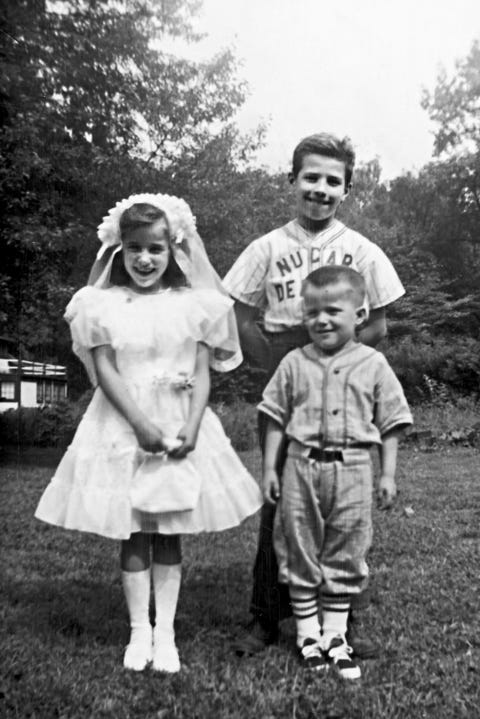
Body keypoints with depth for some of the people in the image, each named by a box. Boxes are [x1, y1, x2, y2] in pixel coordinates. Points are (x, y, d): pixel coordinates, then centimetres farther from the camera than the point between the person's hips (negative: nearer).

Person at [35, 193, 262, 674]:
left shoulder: (194, 305, 2)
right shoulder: (102, 305, 0)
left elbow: (202, 372, -1)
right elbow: (105, 371, -6)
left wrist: (191, 427, -14)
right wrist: (141, 423, -17)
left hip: (180, 425, 1)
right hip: (124, 426, 0)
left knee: (170, 534, 7)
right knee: (134, 533, 6)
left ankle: (165, 632, 18)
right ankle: (139, 631, 18)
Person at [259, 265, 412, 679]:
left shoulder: (373, 364, 0)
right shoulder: (294, 364, 2)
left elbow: (390, 423, 4)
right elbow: (276, 418, 6)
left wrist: (388, 474, 1)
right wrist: (270, 467, 2)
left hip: (352, 469, 0)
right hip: (302, 464, 1)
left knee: (344, 556, 9)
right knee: (300, 552, 8)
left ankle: (335, 634, 24)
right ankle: (308, 632, 24)